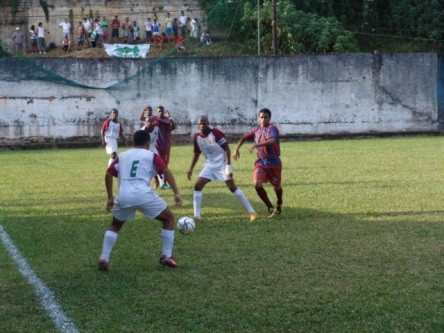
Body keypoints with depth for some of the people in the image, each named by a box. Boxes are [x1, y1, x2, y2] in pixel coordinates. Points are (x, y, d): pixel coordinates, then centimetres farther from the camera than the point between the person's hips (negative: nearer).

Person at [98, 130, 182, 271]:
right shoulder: (151, 155, 15)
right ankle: (167, 257, 14)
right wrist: (176, 193, -5)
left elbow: (108, 174, 18)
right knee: (169, 218, 18)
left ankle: (103, 260, 14)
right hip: (144, 195, -3)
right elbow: (166, 171, 1)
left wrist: (110, 198, 24)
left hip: (124, 197, 3)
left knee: (115, 226, 28)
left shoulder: (122, 156, 25)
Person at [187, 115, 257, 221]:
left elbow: (227, 148, -15)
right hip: (209, 165, 6)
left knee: (232, 187, -10)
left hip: (222, 164, -6)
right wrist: (191, 169, 9)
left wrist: (229, 165, -20)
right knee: (197, 186, -6)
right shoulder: (197, 137, -1)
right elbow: (197, 153, 13)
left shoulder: (216, 133, -18)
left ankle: (252, 211, -5)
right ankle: (197, 215, -3)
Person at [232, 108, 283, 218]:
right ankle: (270, 208, -3)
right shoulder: (256, 130, 3)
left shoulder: (272, 128, -17)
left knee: (276, 186, 13)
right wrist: (236, 149, -3)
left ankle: (279, 204, 47)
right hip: (261, 162, 4)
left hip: (274, 163, -4)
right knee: (257, 184, -18)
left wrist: (256, 144, -48)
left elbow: (272, 141, -37)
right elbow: (244, 138, 14)